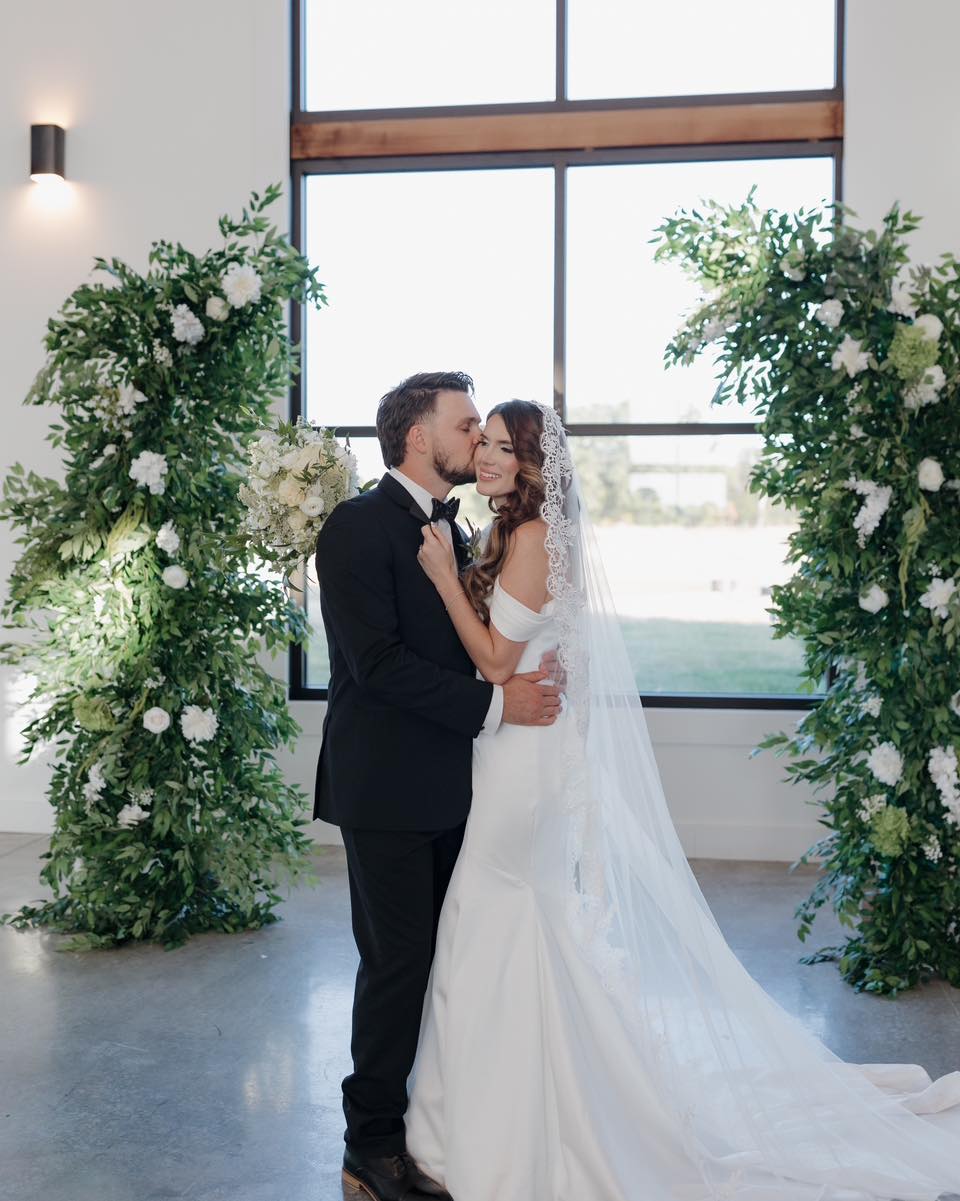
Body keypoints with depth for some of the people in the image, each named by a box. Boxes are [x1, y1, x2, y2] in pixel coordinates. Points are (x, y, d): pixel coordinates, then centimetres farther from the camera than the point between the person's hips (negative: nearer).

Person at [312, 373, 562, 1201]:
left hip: (447, 786, 8)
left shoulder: (452, 531, 15)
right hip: (386, 789, -8)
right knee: (398, 962, -1)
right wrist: (493, 704, -20)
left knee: (443, 959, 12)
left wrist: (524, 676, 0)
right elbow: (376, 659, -21)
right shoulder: (360, 526, -12)